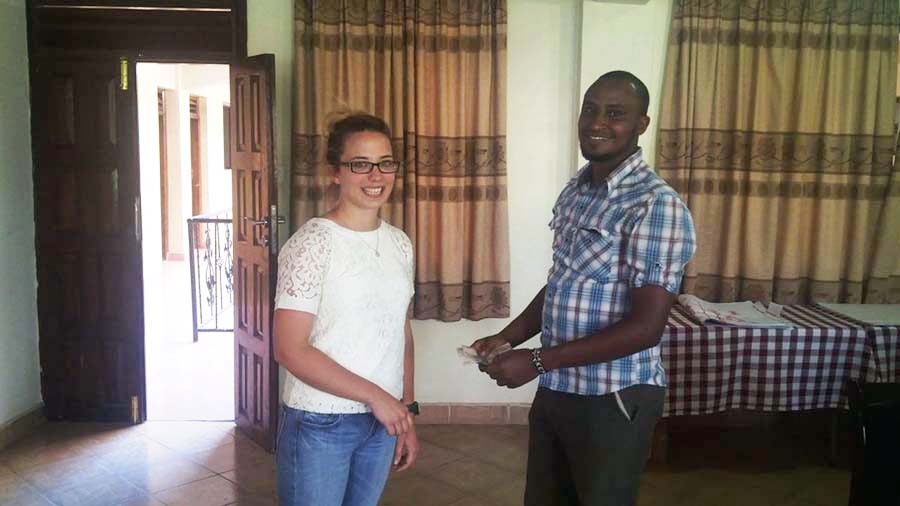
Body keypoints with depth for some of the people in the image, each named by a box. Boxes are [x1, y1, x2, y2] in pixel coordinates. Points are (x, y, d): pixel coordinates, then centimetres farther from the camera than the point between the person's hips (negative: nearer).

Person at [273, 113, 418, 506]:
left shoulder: (399, 243, 4)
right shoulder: (312, 242, -15)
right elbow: (290, 350, -18)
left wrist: (406, 414, 10)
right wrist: (375, 396, -18)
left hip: (381, 420, 6)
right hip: (319, 423, -5)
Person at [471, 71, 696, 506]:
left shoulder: (658, 206, -19)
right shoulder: (575, 191, 7)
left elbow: (646, 327, -24)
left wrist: (537, 361, -23)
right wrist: (508, 337, 1)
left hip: (613, 399, -7)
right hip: (555, 390, 8)